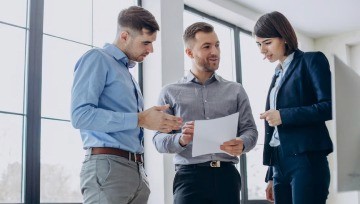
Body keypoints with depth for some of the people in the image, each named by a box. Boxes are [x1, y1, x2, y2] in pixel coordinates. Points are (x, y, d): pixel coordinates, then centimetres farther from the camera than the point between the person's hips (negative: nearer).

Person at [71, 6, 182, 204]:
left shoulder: (127, 73, 22)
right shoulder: (97, 59, -4)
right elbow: (81, 115, -17)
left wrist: (156, 122, 7)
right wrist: (140, 119, -17)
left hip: (137, 170, 8)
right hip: (107, 166, -8)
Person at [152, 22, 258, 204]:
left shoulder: (235, 90, 14)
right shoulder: (171, 92, 9)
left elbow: (250, 129, 9)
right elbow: (158, 139, 4)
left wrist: (241, 144, -14)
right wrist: (180, 140, -17)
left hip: (227, 175, 2)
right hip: (190, 175, -2)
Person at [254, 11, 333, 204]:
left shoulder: (311, 61, 1)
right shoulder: (278, 75, 20)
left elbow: (329, 107, -10)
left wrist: (283, 116, -14)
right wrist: (271, 176, 17)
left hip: (306, 159, -7)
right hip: (280, 162, 7)